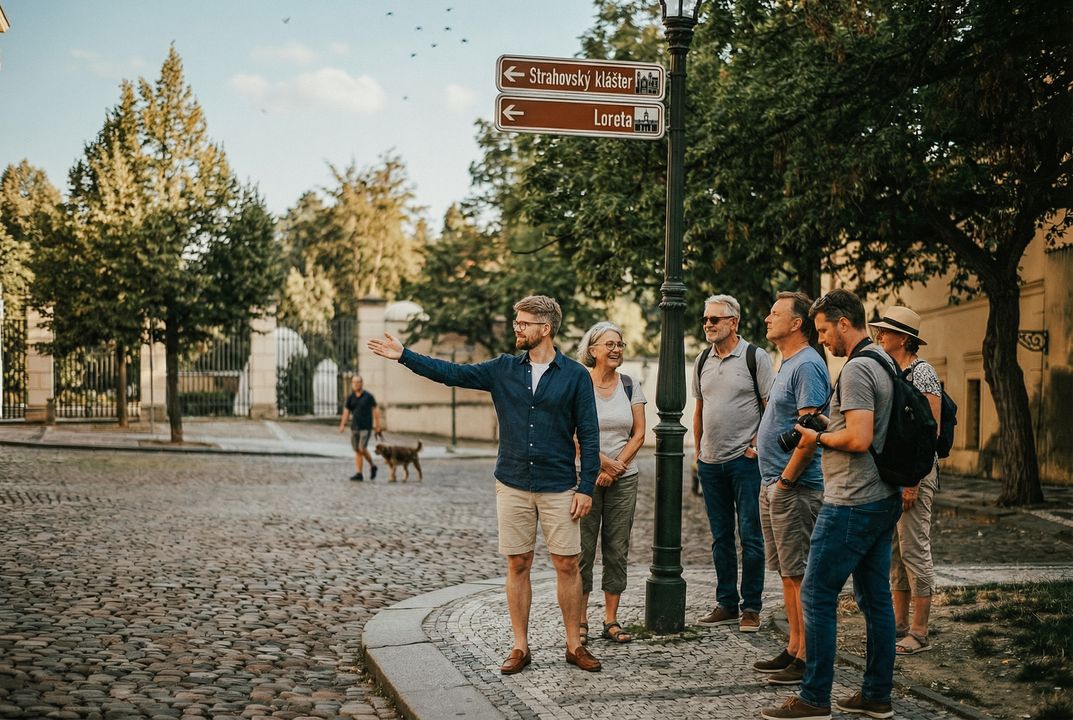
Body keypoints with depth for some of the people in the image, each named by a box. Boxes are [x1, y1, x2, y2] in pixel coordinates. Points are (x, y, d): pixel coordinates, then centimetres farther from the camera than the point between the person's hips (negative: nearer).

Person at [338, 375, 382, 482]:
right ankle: (358, 474, 8)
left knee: (362, 449, -15)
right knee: (357, 451, 5)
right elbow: (346, 411, 4)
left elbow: (376, 409, 3)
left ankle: (372, 466, 8)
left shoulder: (368, 396, -3)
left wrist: (377, 425, 1)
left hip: (366, 427, -4)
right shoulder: (350, 397, 6)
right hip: (354, 427, 4)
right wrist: (342, 425, -10)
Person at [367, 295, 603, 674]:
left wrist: (587, 487, -8)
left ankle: (574, 645, 16)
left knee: (567, 565, 2)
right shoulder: (503, 369, 5)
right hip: (513, 486, 2)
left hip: (558, 489, -2)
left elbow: (588, 435, -3)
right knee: (517, 565, 6)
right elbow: (453, 373, 3)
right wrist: (404, 355, -4)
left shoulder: (575, 375, -3)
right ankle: (520, 647, 16)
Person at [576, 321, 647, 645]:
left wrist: (616, 467, -6)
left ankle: (611, 621, 13)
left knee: (617, 550, 5)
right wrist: (605, 462, -14)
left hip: (623, 479, 4)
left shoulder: (630, 385, 7)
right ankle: (580, 620, 8)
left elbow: (639, 434, 5)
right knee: (583, 549, -1)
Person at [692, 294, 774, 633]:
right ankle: (727, 604, 20)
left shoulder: (755, 357, -5)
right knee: (721, 537, 11)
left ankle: (751, 607, 7)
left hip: (745, 460, -6)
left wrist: (759, 446, -11)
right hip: (710, 462, 6)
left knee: (750, 536, -2)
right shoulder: (702, 361, 12)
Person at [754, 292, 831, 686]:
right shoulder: (787, 364, 17)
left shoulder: (807, 365, -15)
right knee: (787, 573, 15)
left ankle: (808, 658, 2)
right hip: (774, 485, 10)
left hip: (794, 487, -10)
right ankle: (794, 648, 23)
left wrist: (785, 480, -18)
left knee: (801, 574, -4)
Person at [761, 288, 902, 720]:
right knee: (875, 598, 12)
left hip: (852, 504, -10)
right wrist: (831, 429, 14)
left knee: (817, 595, -4)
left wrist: (819, 438, -9)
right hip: (884, 499, 10)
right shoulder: (885, 363, 15)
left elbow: (859, 439, -25)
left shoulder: (856, 369, -16)